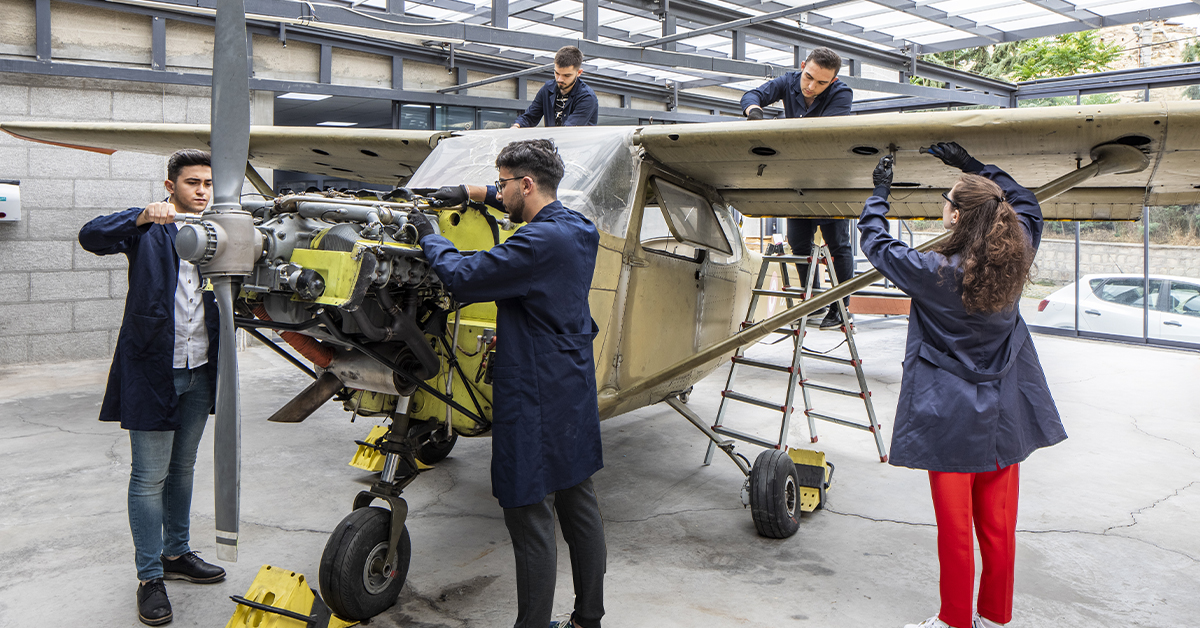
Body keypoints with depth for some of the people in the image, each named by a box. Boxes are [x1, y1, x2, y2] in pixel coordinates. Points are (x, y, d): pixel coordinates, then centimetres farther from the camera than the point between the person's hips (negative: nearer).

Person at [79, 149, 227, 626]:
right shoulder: (149, 229, -4)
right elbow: (91, 237, -19)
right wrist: (142, 217, -36)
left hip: (199, 372, 5)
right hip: (153, 369, -5)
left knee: (183, 469, 18)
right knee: (150, 478, 0)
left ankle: (176, 553, 32)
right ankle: (149, 576, 11)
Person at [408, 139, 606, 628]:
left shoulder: (539, 243, -21)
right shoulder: (578, 228, 8)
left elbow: (464, 278, -21)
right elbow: (537, 204, 30)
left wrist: (428, 236, -3)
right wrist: (473, 193, 26)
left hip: (535, 397, -10)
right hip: (575, 390, 10)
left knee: (529, 515, -1)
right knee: (579, 505, 16)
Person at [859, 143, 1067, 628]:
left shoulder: (934, 272, -19)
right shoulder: (1015, 261, -6)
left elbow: (875, 242, -3)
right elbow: (1027, 205, 16)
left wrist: (880, 191, 12)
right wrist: (973, 166, 15)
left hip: (952, 417, -5)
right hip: (1004, 415, 5)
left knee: (956, 528, 8)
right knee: (999, 526, 15)